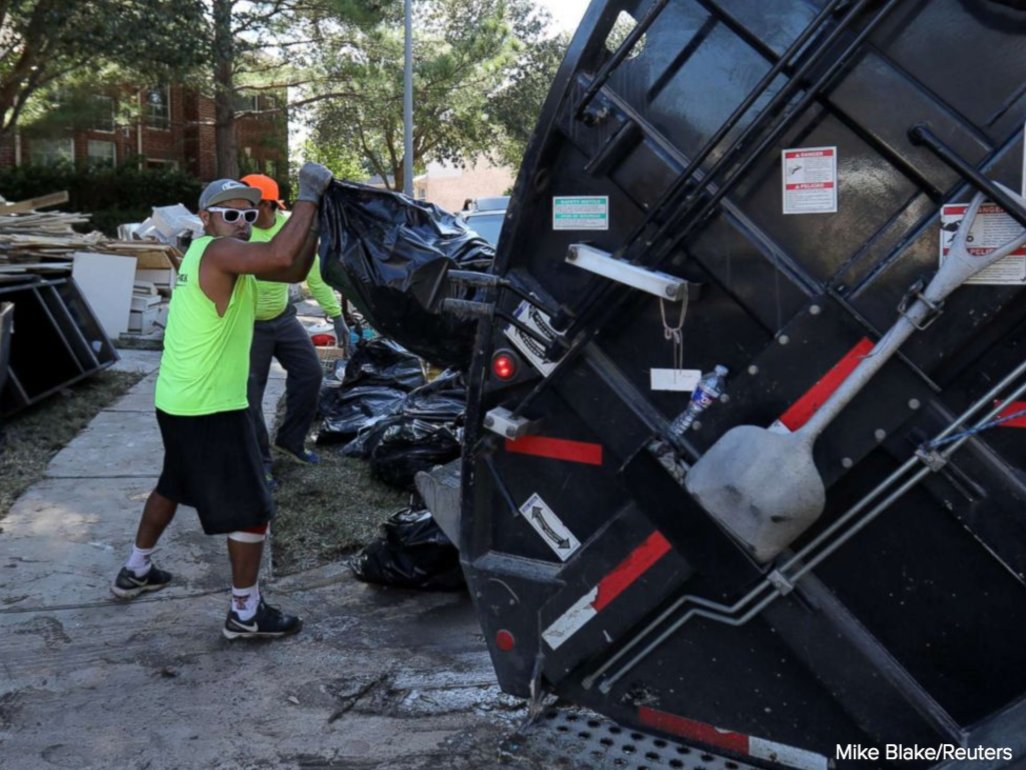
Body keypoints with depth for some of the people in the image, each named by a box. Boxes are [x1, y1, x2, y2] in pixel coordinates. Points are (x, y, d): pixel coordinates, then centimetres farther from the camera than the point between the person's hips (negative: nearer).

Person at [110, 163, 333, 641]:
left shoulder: (221, 256, 11)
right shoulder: (218, 251, -18)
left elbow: (293, 269, 7)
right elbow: (282, 254, -36)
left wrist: (315, 216, -5)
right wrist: (308, 194, -24)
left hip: (178, 403, 10)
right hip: (210, 410, -10)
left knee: (172, 487, 29)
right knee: (251, 509, 0)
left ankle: (135, 572, 45)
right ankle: (245, 613, 10)